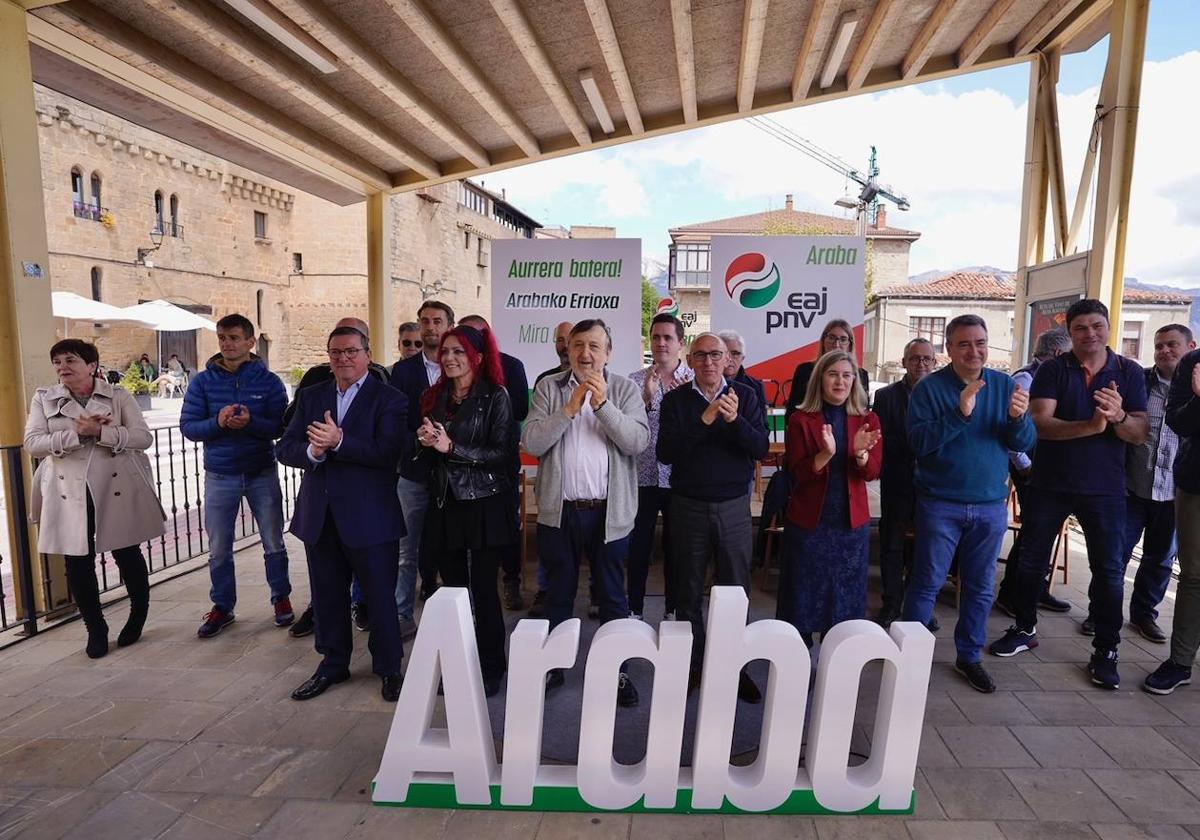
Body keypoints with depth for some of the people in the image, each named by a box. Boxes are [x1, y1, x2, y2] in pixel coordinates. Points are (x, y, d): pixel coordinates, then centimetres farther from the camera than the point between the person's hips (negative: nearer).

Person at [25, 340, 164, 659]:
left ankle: (138, 617, 30)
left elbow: (144, 437, -7)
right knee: (78, 563, 6)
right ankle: (96, 629, 23)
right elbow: (32, 444, -4)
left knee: (127, 555, 8)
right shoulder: (44, 399, 6)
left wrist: (101, 432, -20)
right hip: (69, 493, 2)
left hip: (116, 489, -2)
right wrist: (77, 433, -18)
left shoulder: (118, 397, 1)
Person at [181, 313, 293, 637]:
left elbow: (282, 427, -9)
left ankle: (281, 598, 27)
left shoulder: (269, 381, -4)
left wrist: (251, 422, -27)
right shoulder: (203, 381, 0)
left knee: (274, 543, 10)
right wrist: (217, 422, -23)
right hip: (219, 476, 1)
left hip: (262, 473, -1)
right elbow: (187, 426, -4)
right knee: (219, 549, 9)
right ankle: (222, 607, 25)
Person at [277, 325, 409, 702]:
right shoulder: (311, 396, 9)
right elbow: (285, 448, 2)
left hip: (369, 515, -5)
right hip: (320, 514, 5)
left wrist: (339, 441, -26)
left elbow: (388, 452, -20)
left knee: (380, 596, 6)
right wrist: (312, 451, -18)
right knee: (327, 596, 18)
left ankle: (389, 668, 25)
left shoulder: (389, 399, -7)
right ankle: (333, 664, 37)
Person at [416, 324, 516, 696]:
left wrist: (452, 447, -18)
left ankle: (491, 667, 17)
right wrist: (425, 442, -4)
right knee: (453, 589, 10)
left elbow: (502, 453, -12)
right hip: (445, 505, 5)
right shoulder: (433, 397, 11)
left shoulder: (495, 397, -5)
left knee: (483, 588, 1)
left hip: (484, 506, -5)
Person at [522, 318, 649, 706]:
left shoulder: (626, 390, 0)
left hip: (609, 511, -1)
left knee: (613, 596, 13)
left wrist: (603, 404, -21)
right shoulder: (548, 388, 2)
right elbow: (531, 443, -8)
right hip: (559, 510, 1)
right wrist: (570, 408, -18)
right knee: (558, 594, 16)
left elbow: (638, 441, -12)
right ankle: (552, 666, 34)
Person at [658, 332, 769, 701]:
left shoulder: (745, 396, 2)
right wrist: (704, 421, -23)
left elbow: (762, 448, -7)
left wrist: (735, 420, -24)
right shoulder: (676, 400, -1)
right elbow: (665, 453, -12)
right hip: (688, 506, 0)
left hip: (734, 506, 1)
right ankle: (692, 665, 27)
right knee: (688, 592, 11)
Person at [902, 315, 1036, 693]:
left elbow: (1025, 443, -2)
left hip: (991, 505, 4)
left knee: (980, 587, 13)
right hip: (940, 504, -3)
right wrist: (959, 414, -29)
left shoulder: (1005, 385, 2)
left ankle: (969, 656, 29)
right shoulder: (930, 387, -8)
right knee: (926, 583, 4)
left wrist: (1018, 418, -23)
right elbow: (918, 443, -18)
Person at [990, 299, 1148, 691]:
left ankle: (1105, 651, 18)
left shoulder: (1129, 373, 1)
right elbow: (1041, 424, -17)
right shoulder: (1052, 371, -4)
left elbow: (1139, 434, -4)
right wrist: (1091, 426, -32)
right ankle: (1025, 628, 28)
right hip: (1050, 484, 0)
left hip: (1104, 488, 1)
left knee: (1109, 570, 3)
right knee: (1031, 561, 9)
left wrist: (1118, 416, -26)